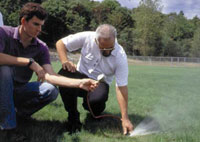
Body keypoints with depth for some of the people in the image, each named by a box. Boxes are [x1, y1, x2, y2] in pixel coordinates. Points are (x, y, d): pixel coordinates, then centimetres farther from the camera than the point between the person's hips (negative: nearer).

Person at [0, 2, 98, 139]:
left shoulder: (41, 48, -5)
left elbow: (49, 75, -16)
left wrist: (79, 83, -30)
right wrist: (30, 62, -33)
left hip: (18, 91, 3)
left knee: (51, 90, -21)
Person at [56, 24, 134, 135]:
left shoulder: (120, 56, -20)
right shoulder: (87, 37, -19)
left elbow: (121, 87, -21)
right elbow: (60, 43, -7)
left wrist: (125, 118, -26)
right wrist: (65, 61, -28)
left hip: (100, 83, -1)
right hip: (81, 77, 1)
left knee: (97, 99, -36)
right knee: (64, 74, -33)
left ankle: (95, 110, 6)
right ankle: (73, 116, -14)